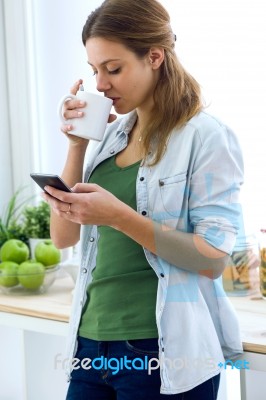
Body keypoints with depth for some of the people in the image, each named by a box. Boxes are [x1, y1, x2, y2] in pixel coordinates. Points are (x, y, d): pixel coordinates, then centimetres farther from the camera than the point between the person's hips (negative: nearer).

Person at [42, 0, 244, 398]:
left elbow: (214, 258, -15)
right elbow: (63, 237, 7)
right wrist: (77, 144, -2)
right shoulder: (111, 135, 8)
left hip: (162, 352, -6)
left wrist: (118, 216, -24)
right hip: (92, 343, 6)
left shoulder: (207, 137, -9)